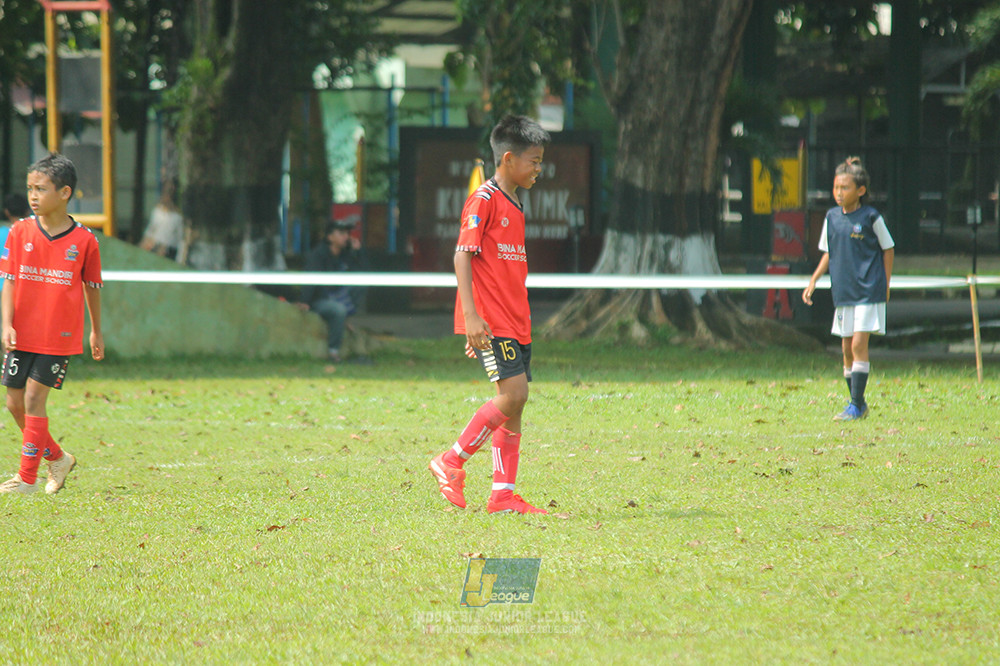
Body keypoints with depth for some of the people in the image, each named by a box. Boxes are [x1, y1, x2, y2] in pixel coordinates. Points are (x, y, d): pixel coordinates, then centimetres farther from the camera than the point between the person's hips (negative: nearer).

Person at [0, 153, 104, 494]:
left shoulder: (83, 240, -6)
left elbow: (92, 287, 7)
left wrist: (96, 332, 16)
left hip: (59, 337, -4)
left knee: (34, 398, -9)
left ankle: (28, 477, -2)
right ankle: (57, 458, 26)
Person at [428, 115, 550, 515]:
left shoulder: (514, 207, 18)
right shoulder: (484, 200, -10)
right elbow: (462, 256, -16)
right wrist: (471, 315, -23)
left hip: (514, 323, 9)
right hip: (490, 322, -9)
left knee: (514, 401, 5)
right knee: (513, 395, -17)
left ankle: (503, 495, 7)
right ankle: (451, 463, -5)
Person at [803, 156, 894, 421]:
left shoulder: (870, 217, -7)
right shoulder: (832, 217, 7)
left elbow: (888, 249, 2)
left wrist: (885, 285, 2)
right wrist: (813, 280, 8)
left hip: (869, 290, -5)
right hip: (842, 291, 5)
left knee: (859, 343, -12)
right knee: (847, 348, 7)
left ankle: (856, 406, -10)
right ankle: (858, 403, 19)